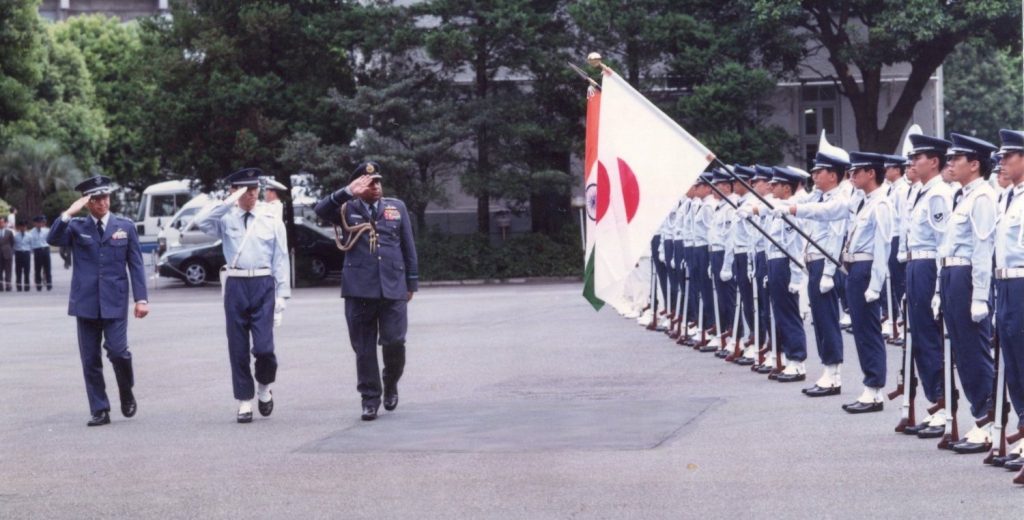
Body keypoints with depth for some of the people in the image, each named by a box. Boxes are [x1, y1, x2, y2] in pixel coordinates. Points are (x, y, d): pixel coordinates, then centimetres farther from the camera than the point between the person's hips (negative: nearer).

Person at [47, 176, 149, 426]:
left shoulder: (125, 226, 7)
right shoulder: (76, 227, 6)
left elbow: (136, 264, 6)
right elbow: (52, 239, -11)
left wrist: (141, 298, -1)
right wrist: (68, 213, -19)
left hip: (114, 302, -1)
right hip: (86, 302, 1)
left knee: (117, 351, -13)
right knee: (90, 359, 2)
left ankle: (127, 393, 15)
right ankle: (100, 410, 10)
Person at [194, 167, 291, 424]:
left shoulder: (272, 222, 6)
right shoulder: (226, 219, 5)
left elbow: (281, 260, 4)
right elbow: (201, 220, -15)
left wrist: (282, 295, -1)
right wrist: (229, 201, -13)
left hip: (263, 285, -1)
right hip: (235, 286, 1)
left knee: (264, 347, -10)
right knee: (238, 348, 4)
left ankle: (264, 388, 18)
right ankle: (244, 402, 15)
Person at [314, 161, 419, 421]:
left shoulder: (397, 207, 13)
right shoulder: (347, 209, 8)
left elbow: (409, 247, 15)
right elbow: (320, 210, -11)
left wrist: (412, 282, 11)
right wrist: (347, 193, -22)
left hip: (393, 287, 1)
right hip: (359, 289, -1)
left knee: (394, 342, -4)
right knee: (364, 348, 2)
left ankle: (391, 383, 23)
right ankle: (370, 398, 11)